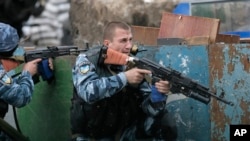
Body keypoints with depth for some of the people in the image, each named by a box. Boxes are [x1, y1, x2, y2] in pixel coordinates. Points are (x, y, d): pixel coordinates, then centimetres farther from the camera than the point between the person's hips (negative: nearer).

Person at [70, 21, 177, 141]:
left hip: (124, 130, 3)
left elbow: (150, 108, -11)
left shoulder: (133, 65, -6)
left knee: (165, 124, -11)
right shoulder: (87, 60, -14)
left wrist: (159, 93, -32)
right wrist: (124, 77, -37)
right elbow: (88, 92, -35)